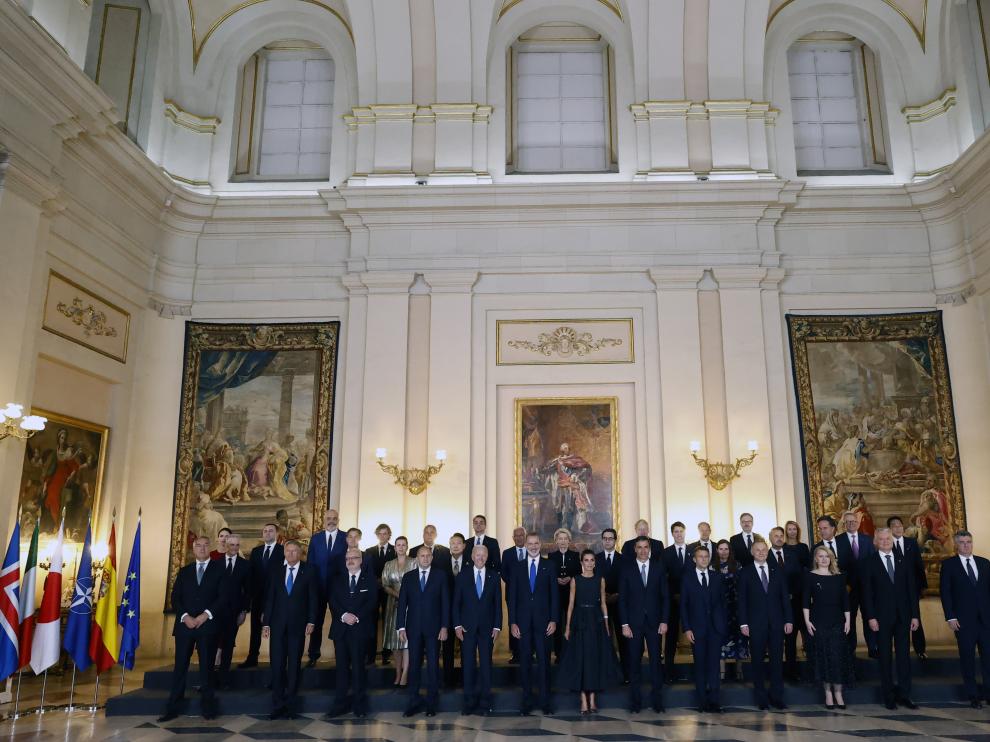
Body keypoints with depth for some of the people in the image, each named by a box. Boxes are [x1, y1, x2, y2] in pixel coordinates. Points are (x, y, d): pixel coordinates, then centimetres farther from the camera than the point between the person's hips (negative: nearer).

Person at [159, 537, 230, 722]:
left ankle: (208, 707, 12)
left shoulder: (219, 569, 5)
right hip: (185, 624, 2)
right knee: (180, 666, 3)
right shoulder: (184, 571, 15)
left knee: (207, 666, 4)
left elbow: (224, 596, -3)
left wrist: (206, 615, -13)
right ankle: (172, 708, 10)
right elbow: (175, 597, 7)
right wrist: (185, 616, -9)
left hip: (208, 625, -2)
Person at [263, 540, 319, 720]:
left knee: (294, 664, 3)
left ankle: (288, 704, 12)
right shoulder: (276, 571, 8)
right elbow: (269, 598, 7)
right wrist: (266, 623, 2)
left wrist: (311, 621, -6)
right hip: (277, 624, 2)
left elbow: (313, 597, 1)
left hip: (298, 624, -2)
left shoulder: (309, 571, 2)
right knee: (277, 664, 1)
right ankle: (277, 705, 9)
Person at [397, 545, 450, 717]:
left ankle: (432, 703, 12)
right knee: (414, 665, 4)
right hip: (414, 628, 1)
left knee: (433, 665, 3)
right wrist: (401, 627, -1)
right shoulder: (408, 577, 8)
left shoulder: (440, 575, 3)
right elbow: (402, 603, 6)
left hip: (433, 627, -1)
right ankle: (414, 701, 13)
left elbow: (445, 602, 0)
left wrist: (444, 626, -6)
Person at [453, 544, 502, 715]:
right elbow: (456, 602, 3)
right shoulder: (462, 576, 3)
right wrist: (457, 625, -5)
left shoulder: (494, 576, 5)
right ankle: (469, 702, 11)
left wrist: (497, 626, -2)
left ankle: (484, 703, 11)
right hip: (467, 627, 0)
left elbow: (498, 603, 4)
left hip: (487, 627, 0)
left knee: (486, 664, 3)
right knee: (468, 664, 2)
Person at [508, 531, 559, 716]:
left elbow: (554, 594, 2)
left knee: (544, 661, 1)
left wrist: (553, 620, -4)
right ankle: (526, 701, 15)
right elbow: (512, 596, 5)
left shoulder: (549, 566, 4)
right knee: (525, 661, 5)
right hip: (523, 621, 1)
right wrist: (512, 622, -1)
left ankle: (546, 701, 11)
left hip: (543, 621, -1)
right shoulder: (518, 567, 7)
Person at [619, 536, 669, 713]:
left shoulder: (659, 567, 5)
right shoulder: (627, 570, 2)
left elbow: (665, 596, 5)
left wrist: (664, 621, -2)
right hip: (634, 623, 0)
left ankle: (658, 701, 9)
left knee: (656, 661, 0)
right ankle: (635, 702, 12)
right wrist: (624, 624, -5)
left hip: (654, 622, 1)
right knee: (634, 662, 3)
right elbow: (622, 599, 2)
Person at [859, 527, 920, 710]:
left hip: (903, 616, 2)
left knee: (904, 655, 4)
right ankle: (889, 695, 13)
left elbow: (912, 589, 6)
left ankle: (904, 694, 12)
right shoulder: (868, 563, -1)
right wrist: (870, 617, -9)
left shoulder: (903, 561, 7)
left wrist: (914, 615, 1)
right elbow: (866, 592, -4)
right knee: (885, 657, 5)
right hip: (881, 617, -2)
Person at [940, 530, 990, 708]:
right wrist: (951, 617, -8)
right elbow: (944, 592, -2)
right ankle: (973, 696, 13)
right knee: (967, 658, 4)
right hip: (963, 620, -3)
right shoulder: (949, 564, 1)